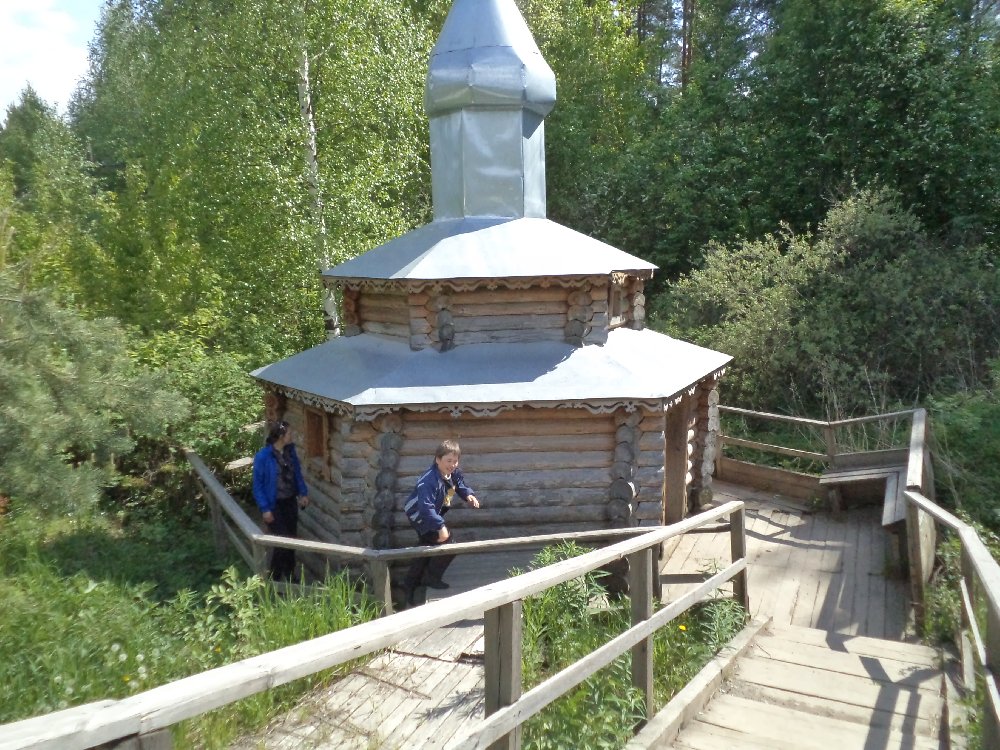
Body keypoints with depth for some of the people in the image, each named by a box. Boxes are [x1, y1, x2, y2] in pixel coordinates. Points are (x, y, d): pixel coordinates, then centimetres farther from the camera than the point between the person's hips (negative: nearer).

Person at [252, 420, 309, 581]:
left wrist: (303, 493, 3)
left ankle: (290, 577, 31)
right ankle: (275, 579, 13)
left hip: (290, 502, 6)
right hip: (274, 505, -6)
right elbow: (258, 485, -15)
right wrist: (265, 509, -16)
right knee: (281, 542, -6)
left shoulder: (290, 452, -1)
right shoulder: (263, 456, -19)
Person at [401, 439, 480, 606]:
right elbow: (426, 507, -43)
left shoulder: (454, 473, -11)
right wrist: (441, 526, -48)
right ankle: (431, 577, 8)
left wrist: (469, 495, -12)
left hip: (432, 515, 9)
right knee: (448, 543, -14)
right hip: (421, 517, -9)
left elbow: (461, 485, 10)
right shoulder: (429, 481, -37)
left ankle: (410, 585, 40)